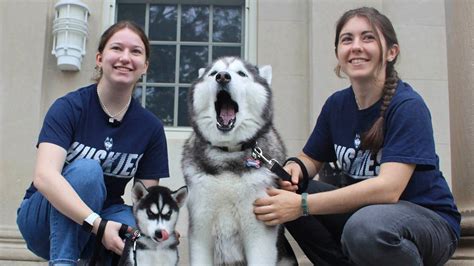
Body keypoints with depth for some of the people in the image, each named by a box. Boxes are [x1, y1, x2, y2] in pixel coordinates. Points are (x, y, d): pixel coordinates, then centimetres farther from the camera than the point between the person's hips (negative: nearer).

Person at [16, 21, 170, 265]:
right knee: (86, 169, -32)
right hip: (44, 217, -2)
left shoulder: (150, 127, -6)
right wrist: (97, 224, -42)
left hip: (103, 217, 3)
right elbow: (44, 176, -31)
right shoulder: (68, 107, -17)